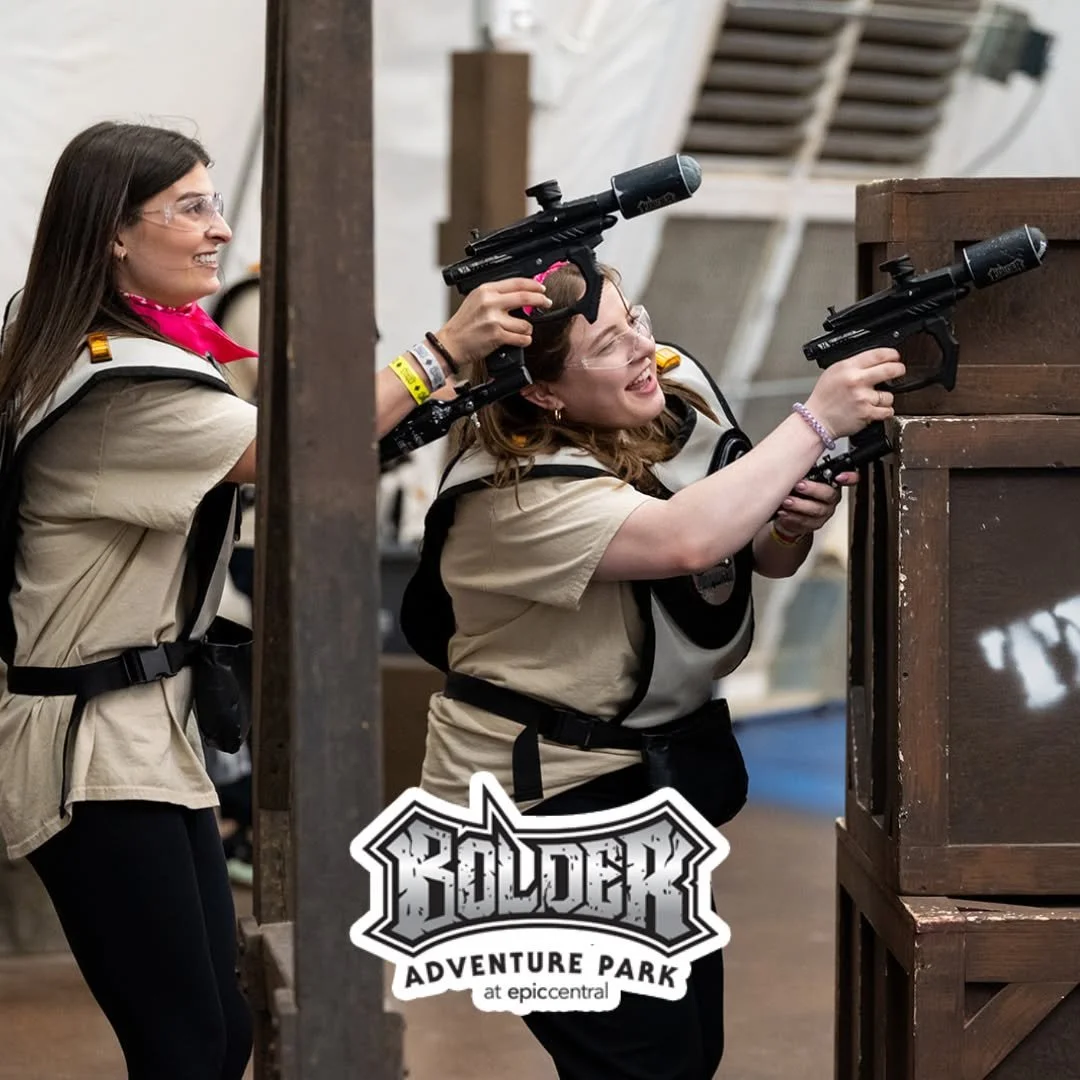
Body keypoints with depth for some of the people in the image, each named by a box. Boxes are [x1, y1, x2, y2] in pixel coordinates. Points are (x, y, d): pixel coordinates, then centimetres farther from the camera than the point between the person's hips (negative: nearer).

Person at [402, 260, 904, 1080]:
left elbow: (757, 555, 11)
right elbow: (685, 540, -39)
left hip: (661, 772, 8)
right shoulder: (516, 494, -24)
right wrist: (815, 422, -33)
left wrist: (793, 527, -13)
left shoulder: (681, 393, -1)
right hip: (542, 801, -8)